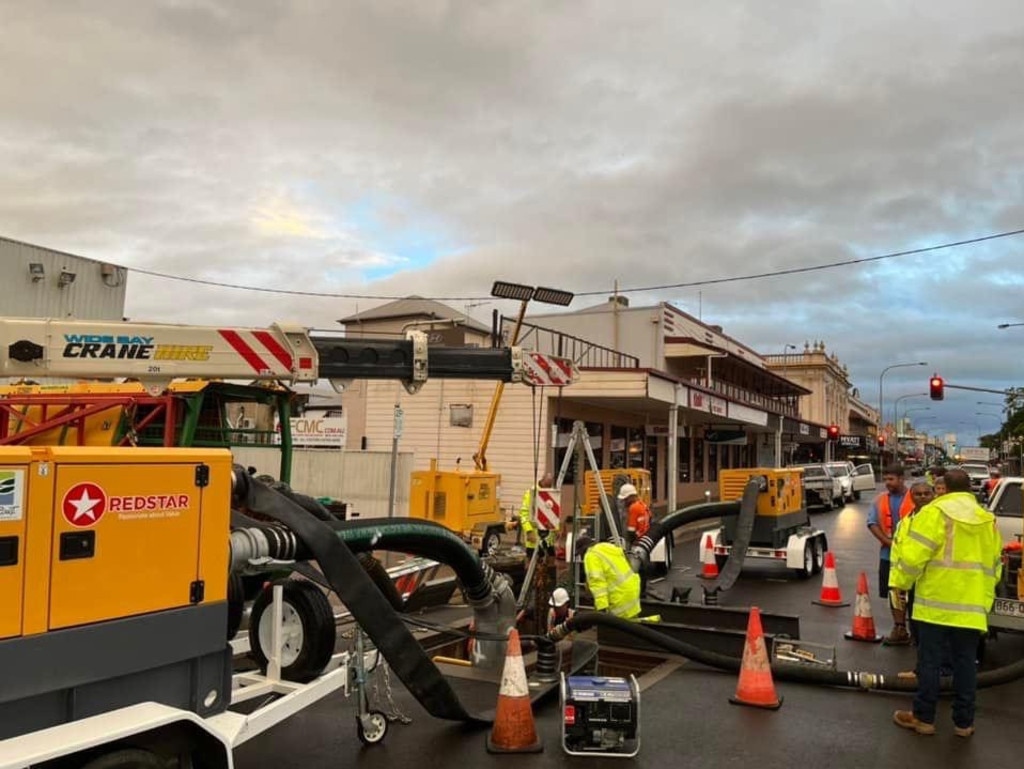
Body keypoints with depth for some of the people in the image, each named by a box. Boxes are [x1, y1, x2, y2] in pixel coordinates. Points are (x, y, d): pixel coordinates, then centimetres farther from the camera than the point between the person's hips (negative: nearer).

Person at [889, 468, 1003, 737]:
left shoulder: (934, 513, -9)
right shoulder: (988, 520, 11)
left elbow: (914, 555, -15)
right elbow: (994, 566, 16)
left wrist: (901, 583, -2)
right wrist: (984, 600, 22)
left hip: (936, 602, -5)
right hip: (971, 606, 5)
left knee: (929, 661, 3)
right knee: (966, 663, 11)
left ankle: (924, 717, 9)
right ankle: (964, 722, 17)